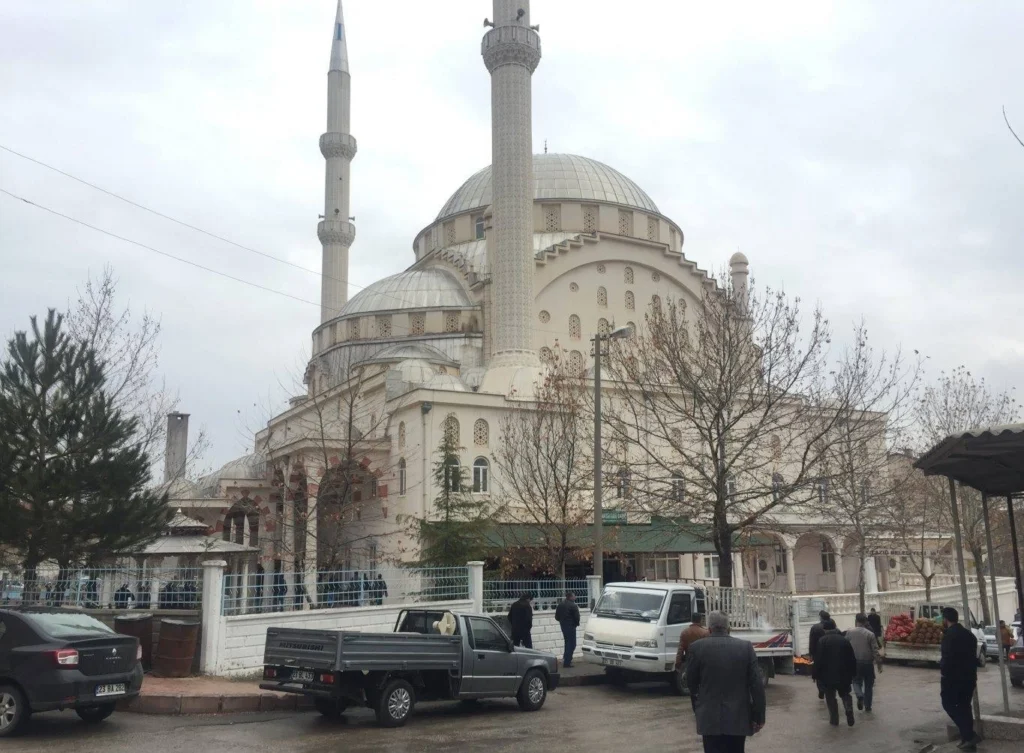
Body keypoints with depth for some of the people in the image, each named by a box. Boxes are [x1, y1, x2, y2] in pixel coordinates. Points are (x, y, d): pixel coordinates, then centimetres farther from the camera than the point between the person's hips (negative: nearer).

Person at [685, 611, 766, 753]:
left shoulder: (697, 647, -5)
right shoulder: (746, 647, -1)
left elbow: (691, 683, 5)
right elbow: (757, 685, -4)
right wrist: (759, 716, 2)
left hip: (710, 717, -2)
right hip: (739, 717, 2)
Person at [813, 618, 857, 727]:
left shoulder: (822, 641, -9)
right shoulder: (844, 640, 2)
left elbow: (818, 660, -11)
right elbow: (852, 659, 4)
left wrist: (816, 675, -3)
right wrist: (852, 673, 13)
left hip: (828, 675, -3)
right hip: (843, 675, 3)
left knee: (830, 697, 10)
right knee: (845, 694, 20)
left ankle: (834, 720, 9)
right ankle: (849, 709, -6)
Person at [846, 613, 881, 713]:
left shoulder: (849, 633, -4)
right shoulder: (870, 634, -9)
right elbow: (875, 650, -9)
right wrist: (879, 662, 1)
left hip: (854, 662, 1)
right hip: (868, 662, -1)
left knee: (856, 681, 18)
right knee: (868, 685, 14)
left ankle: (860, 696, -11)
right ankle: (868, 707, 16)